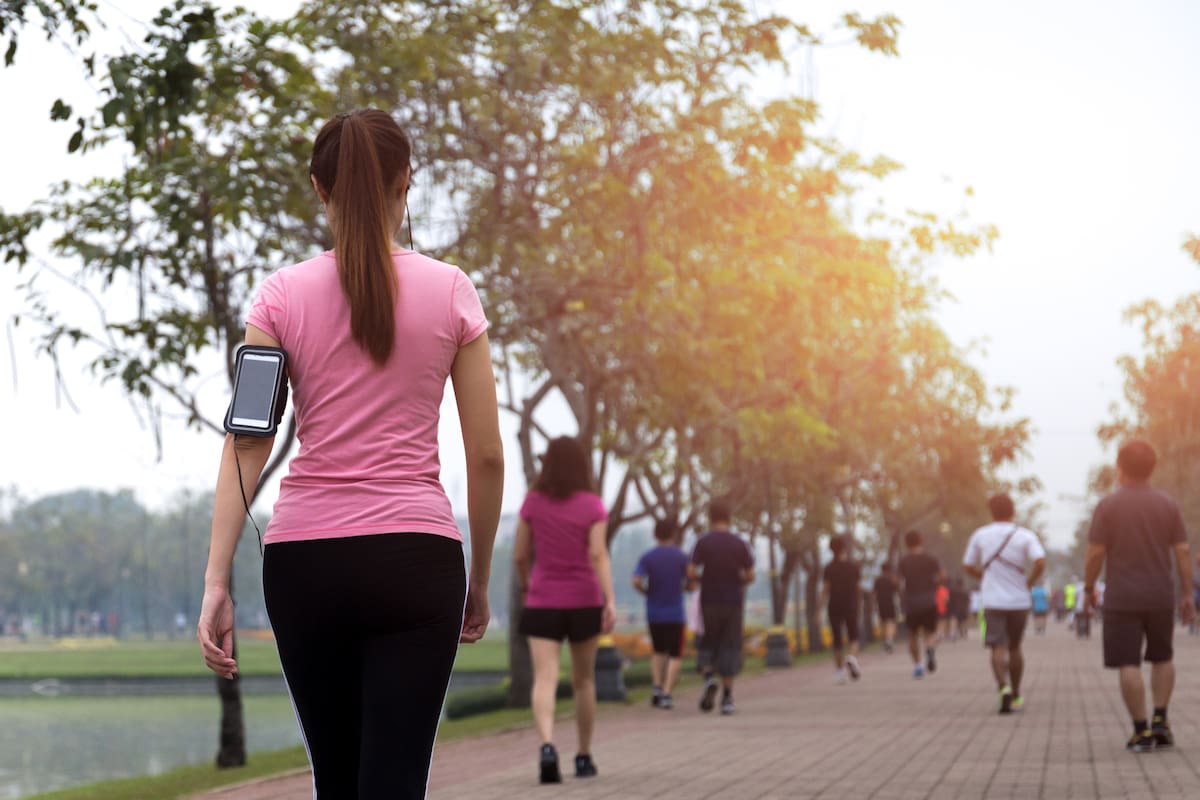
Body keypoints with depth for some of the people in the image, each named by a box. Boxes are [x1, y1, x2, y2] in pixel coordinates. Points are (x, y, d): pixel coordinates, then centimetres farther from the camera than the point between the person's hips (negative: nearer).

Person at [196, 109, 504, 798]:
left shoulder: (283, 295, 1)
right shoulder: (450, 291, 0)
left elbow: (245, 446, -7)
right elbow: (487, 454, 1)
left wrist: (217, 583, -8)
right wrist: (480, 579, 12)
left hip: (305, 559, 2)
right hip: (415, 559, -2)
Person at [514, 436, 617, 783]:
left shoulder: (532, 502, 0)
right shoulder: (593, 506, -4)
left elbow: (519, 556, 4)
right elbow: (599, 555, -15)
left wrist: (525, 587, 22)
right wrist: (611, 601, -20)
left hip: (542, 603, 0)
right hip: (584, 603, 0)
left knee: (545, 680, -11)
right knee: (584, 680, 16)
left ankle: (547, 746, -34)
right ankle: (584, 757, 22)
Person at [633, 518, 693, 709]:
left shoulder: (647, 557, -1)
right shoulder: (682, 557, -4)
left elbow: (636, 582, -14)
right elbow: (691, 585, -2)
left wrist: (648, 592, 5)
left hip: (654, 614, 2)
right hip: (676, 614, -2)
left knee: (659, 652, 21)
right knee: (676, 656, 3)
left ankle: (656, 686, 5)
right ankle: (667, 693, -10)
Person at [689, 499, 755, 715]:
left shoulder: (703, 543, -4)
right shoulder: (739, 544, -1)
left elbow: (691, 573, -9)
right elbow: (750, 576, -2)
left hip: (709, 601, 0)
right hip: (733, 602, 0)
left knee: (708, 643, 14)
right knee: (730, 647, 4)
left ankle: (709, 677, -13)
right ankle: (727, 697, 0)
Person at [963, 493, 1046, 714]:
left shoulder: (979, 536, 2)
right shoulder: (1025, 536, -1)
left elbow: (968, 567, 7)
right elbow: (1040, 562, -16)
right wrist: (1030, 583, -1)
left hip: (993, 602, -1)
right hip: (1019, 602, 1)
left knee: (998, 648, -4)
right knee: (1015, 647, 16)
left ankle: (1004, 687, -28)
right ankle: (1016, 696, 23)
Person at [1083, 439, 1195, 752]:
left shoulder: (1107, 506, -8)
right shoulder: (1167, 505, 0)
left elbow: (1095, 553, -10)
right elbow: (1183, 552, -1)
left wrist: (1088, 588, 5)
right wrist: (1187, 595, 5)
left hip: (1122, 599, -3)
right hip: (1160, 597, 3)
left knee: (1128, 665, 0)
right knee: (1162, 657, 19)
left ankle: (1142, 732, -5)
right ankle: (1159, 720, 7)